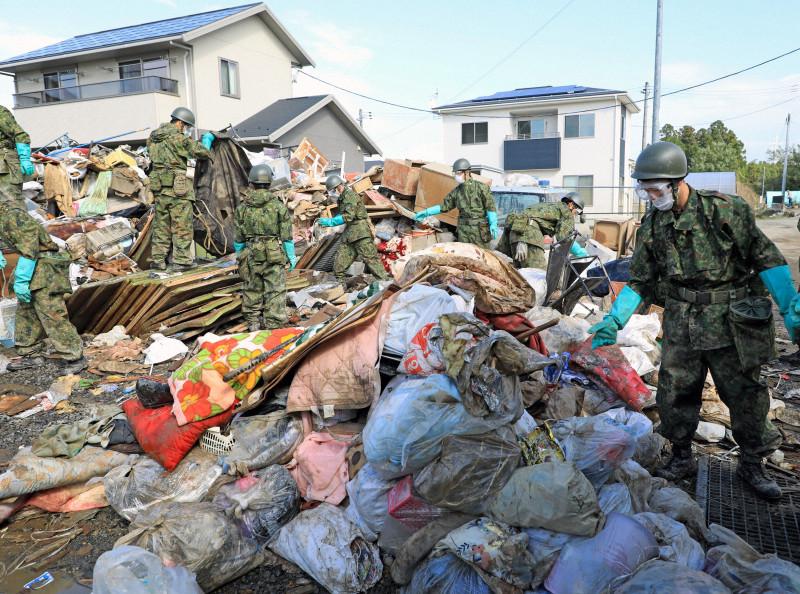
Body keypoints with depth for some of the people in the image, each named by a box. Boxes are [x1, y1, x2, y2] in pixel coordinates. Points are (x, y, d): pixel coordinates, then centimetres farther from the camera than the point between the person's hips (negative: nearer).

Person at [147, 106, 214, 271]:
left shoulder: (153, 137, 13)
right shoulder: (178, 138, -10)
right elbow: (202, 152, -8)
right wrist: (207, 139, 13)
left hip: (159, 188, 7)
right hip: (178, 189, -7)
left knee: (161, 225, 13)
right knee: (182, 226, -1)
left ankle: (157, 259, 16)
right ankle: (181, 260, 0)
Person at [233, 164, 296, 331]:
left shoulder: (242, 207, -1)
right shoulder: (278, 206, -6)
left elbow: (238, 238, 4)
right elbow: (286, 236, -5)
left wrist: (240, 255, 18)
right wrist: (291, 256, 5)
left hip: (251, 256, 3)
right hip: (274, 256, -2)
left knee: (251, 290, 16)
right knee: (275, 292, 3)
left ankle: (253, 323, 28)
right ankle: (274, 325, 3)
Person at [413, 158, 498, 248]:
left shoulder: (481, 187, -2)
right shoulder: (457, 191, 11)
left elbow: (490, 206, -6)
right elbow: (444, 206, 17)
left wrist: (493, 224, -15)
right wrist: (426, 212, 13)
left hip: (479, 229, -4)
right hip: (463, 230, 4)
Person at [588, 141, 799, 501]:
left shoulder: (725, 210, -10)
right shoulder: (652, 226, 2)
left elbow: (765, 258, -6)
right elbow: (640, 280, 8)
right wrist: (614, 320, 0)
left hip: (732, 322, -3)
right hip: (681, 326, 3)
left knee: (745, 395, 8)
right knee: (674, 395, 6)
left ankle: (752, 464, 29)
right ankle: (681, 459, 27)